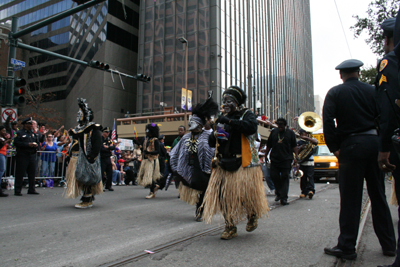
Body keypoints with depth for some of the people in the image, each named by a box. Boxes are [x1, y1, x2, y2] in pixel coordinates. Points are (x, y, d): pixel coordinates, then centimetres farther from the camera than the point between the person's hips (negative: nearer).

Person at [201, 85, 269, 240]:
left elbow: (251, 127, -24)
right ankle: (230, 228, 16)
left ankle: (252, 217, 32)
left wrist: (229, 121, -26)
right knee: (224, 196, 1)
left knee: (245, 194, 0)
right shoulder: (222, 119, 17)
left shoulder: (246, 115, 1)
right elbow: (212, 143, 18)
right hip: (223, 165, 5)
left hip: (243, 164, -5)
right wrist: (215, 136, -5)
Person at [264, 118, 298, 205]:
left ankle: (283, 198, 0)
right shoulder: (273, 132, 11)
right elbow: (268, 145, 14)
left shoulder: (290, 133, 5)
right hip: (274, 159, 3)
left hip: (286, 159, -2)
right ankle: (278, 193, 27)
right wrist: (265, 155, 13)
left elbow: (294, 146, 4)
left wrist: (296, 157, -5)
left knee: (284, 178, -4)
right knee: (274, 176, 3)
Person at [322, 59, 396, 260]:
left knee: (350, 199, 0)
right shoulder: (372, 91, 10)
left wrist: (334, 148, -5)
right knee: (378, 196, 14)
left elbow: (328, 120, -12)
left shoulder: (335, 93, 0)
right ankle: (388, 244, 23)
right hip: (375, 142, 4)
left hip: (352, 145, -4)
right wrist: (382, 144, 12)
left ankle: (347, 247, 6)